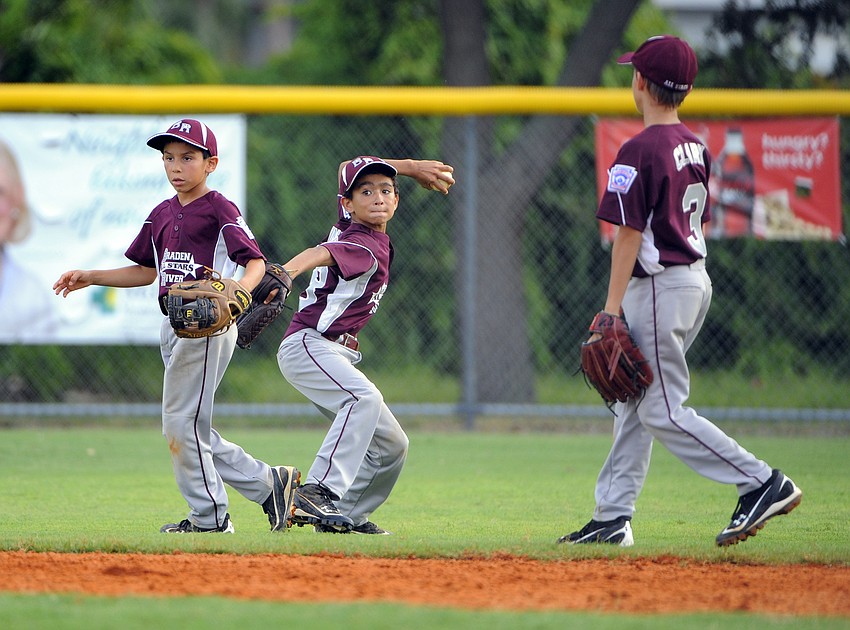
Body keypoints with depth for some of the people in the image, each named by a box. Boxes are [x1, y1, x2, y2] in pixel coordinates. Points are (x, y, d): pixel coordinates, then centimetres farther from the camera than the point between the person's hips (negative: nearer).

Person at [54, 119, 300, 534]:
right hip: (173, 324, 8)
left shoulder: (219, 209, -7)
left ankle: (209, 516, 0)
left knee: (181, 422, -9)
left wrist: (239, 289, -36)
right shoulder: (162, 214, 16)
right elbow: (146, 271, 25)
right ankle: (267, 484, 15)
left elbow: (255, 261, -16)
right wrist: (89, 278, 18)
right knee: (188, 429, 7)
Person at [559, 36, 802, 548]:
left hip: (658, 286, -10)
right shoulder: (697, 148, 10)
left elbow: (630, 234, -19)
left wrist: (612, 308, -16)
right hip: (695, 280, 10)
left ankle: (763, 483, -13)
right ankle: (613, 517, 16)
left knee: (662, 411, -7)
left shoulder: (641, 151, -17)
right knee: (632, 404, 14)